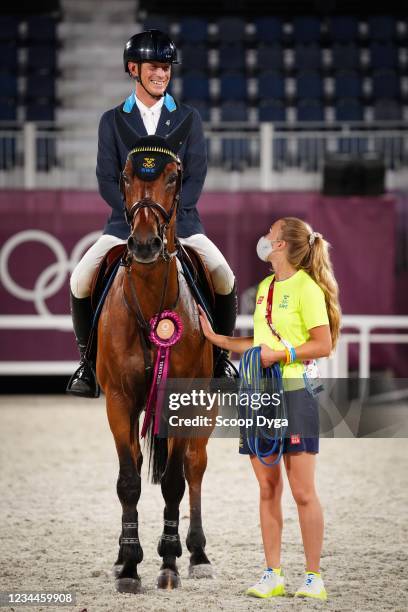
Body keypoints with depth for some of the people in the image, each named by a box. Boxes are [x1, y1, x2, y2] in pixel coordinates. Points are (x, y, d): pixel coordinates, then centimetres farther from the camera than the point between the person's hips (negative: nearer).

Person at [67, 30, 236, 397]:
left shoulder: (188, 119, 5)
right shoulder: (112, 121, 4)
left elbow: (196, 177, -2)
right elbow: (106, 180, -2)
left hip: (180, 220, 0)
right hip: (125, 222, 0)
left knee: (225, 279, -20)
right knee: (80, 281, -19)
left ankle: (220, 358, 2)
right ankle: (88, 360, 1)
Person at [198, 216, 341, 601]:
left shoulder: (306, 287, -7)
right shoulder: (265, 286, 16)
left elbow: (323, 345, -12)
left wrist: (280, 354, -19)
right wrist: (216, 338, 19)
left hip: (294, 392, -7)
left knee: (302, 492, -4)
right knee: (268, 489, 7)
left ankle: (314, 577, 2)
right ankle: (272, 576, 10)